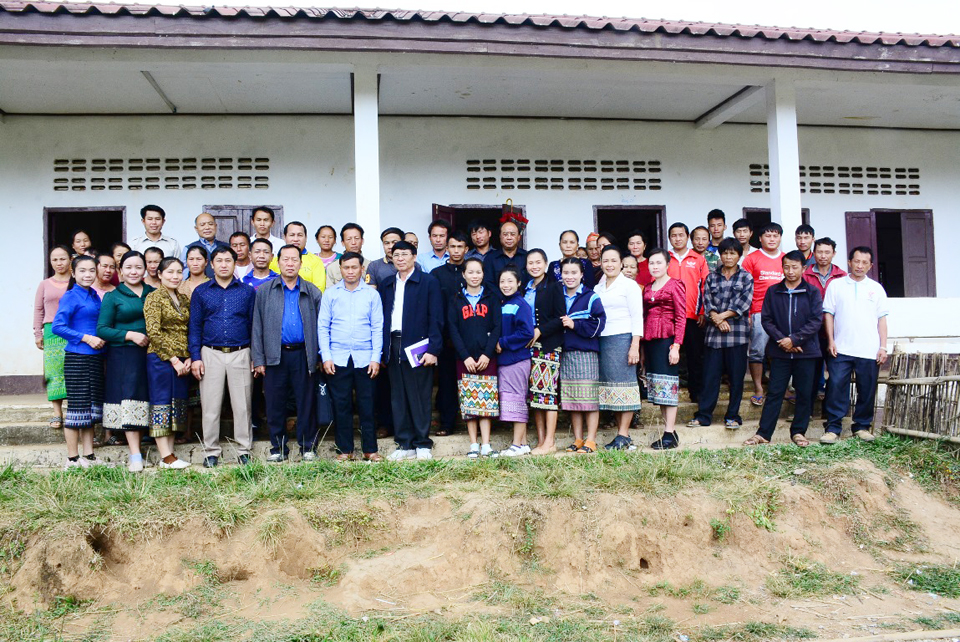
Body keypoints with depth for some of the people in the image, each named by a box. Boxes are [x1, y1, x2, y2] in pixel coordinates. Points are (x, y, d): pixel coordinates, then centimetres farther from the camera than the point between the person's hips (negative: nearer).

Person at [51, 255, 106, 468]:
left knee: (92, 408, 11)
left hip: (95, 357, 7)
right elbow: (57, 327, -17)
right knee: (77, 407, -3)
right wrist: (86, 338, -18)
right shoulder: (71, 297, -9)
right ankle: (72, 459, 6)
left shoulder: (94, 296, 12)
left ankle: (89, 456, 20)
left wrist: (102, 339, 6)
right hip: (77, 359, -7)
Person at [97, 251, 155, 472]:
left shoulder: (153, 293, 13)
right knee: (129, 400, -9)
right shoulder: (112, 296, 4)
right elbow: (102, 329, -1)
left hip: (150, 354, 3)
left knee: (145, 401, 3)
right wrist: (129, 335, -13)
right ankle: (135, 456, -9)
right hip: (123, 356, -3)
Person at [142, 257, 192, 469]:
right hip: (160, 358, -7)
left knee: (176, 405, 7)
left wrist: (189, 359, 0)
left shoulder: (184, 299, 13)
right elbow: (153, 332, -13)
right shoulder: (154, 298, -5)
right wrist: (173, 359, -15)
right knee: (161, 403, -3)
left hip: (181, 362, 7)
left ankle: (169, 455, 13)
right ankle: (166, 457, 0)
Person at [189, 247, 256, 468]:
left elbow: (254, 325, 8)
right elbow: (195, 326, 7)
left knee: (242, 405, 2)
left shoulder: (248, 292, 8)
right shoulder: (201, 292, 8)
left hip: (240, 354, 0)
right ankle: (211, 452, 12)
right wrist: (195, 357, -1)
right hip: (211, 354, 0)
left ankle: (244, 451, 10)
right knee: (210, 406, 2)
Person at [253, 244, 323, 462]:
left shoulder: (312, 292, 8)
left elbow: (320, 326, 7)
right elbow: (257, 327, 5)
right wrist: (258, 359, -1)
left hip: (303, 355, 0)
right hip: (275, 356, 0)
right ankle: (278, 448, 18)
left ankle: (308, 447, 15)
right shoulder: (264, 291, 7)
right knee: (275, 405, 5)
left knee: (307, 403, 3)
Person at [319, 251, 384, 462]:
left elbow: (377, 328, 4)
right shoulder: (330, 293, 7)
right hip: (338, 358, 1)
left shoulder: (372, 294, 5)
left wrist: (376, 358, -3)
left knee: (367, 405, 3)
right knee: (341, 405, 5)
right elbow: (323, 327, 5)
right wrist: (326, 356, -3)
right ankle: (345, 450, 15)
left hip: (364, 358, 0)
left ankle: (370, 449, 12)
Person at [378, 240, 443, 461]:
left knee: (420, 398, 0)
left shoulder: (429, 282, 1)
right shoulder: (386, 285, 15)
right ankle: (405, 445, 15)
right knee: (398, 398, 7)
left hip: (418, 347, -5)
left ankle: (422, 444, 9)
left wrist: (433, 349, -12)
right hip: (393, 348, 5)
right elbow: (382, 318, 14)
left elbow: (435, 318, -4)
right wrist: (381, 351, 6)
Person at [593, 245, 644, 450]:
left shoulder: (629, 285, 1)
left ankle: (623, 436, -3)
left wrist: (635, 345, -14)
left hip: (622, 339, -6)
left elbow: (637, 318, -5)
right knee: (610, 386, 5)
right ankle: (623, 433, 10)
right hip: (602, 341, 6)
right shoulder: (597, 288, 17)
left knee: (624, 385, -6)